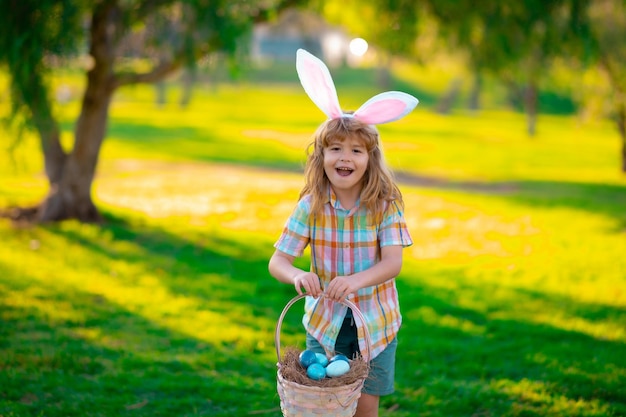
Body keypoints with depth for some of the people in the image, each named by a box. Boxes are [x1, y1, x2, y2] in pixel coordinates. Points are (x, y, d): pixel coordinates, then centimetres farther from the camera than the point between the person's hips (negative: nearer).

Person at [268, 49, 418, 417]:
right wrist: (297, 276, -34)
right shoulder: (311, 206, -9)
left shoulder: (385, 205, -11)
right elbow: (277, 262, -10)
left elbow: (393, 262, -18)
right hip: (325, 319, 1)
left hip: (374, 321, -1)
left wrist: (356, 280, -37)